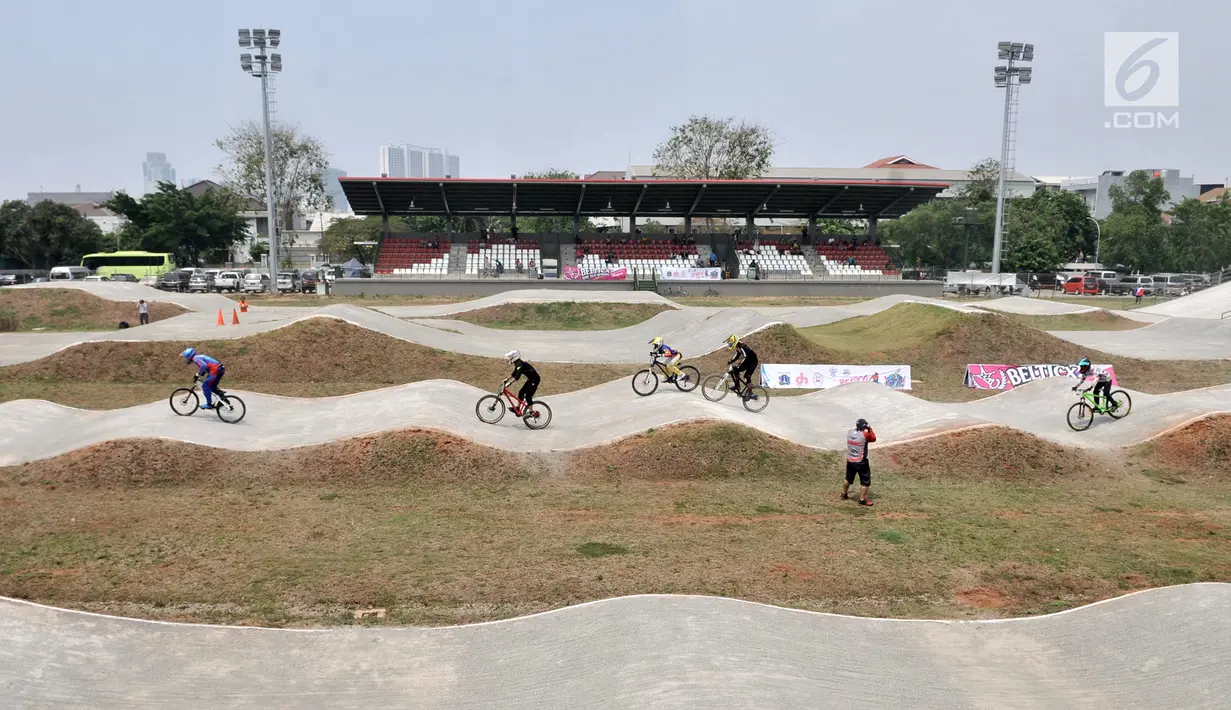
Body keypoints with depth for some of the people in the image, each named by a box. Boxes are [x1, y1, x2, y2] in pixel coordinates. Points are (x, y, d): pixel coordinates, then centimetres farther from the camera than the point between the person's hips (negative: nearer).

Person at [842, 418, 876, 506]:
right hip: (861, 463, -6)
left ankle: (844, 495, 39)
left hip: (850, 461, 6)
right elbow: (873, 438, 0)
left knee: (849, 479, 25)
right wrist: (870, 429, 6)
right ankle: (862, 500, 9)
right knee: (865, 481, 7)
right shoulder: (865, 434, -19)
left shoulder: (849, 433, -3)